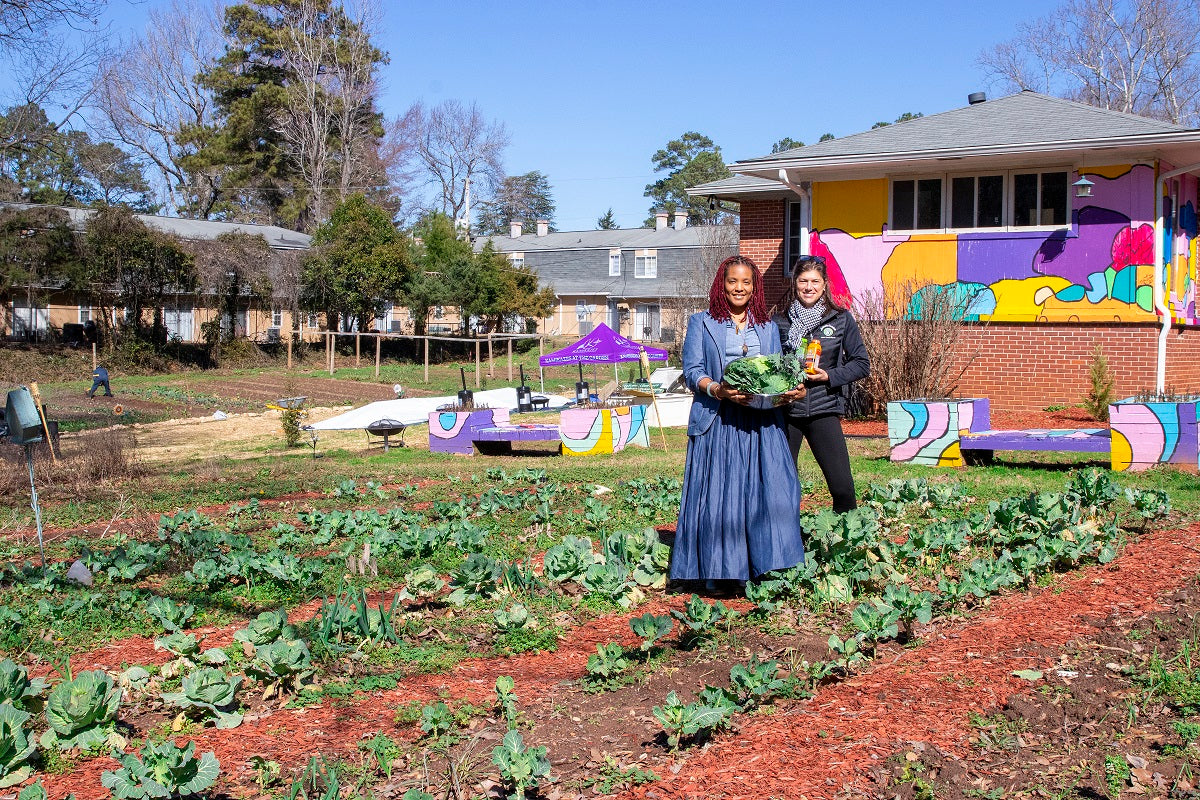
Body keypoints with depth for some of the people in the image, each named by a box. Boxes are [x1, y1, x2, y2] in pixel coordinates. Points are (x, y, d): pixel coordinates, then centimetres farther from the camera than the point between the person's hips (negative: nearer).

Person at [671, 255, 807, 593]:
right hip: (717, 422, -3)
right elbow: (692, 372, 0)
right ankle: (721, 574, 1)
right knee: (718, 494, -6)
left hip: (762, 423, 3)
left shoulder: (768, 327, 19)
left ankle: (768, 567, 2)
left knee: (772, 489, -7)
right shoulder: (702, 323, 9)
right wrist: (718, 389, -19)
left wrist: (795, 388, -8)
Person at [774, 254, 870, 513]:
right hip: (785, 410, 1)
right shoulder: (780, 322, 5)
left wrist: (829, 376, -8)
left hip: (824, 411, -1)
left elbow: (862, 364, 6)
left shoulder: (841, 319, 4)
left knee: (842, 486, -5)